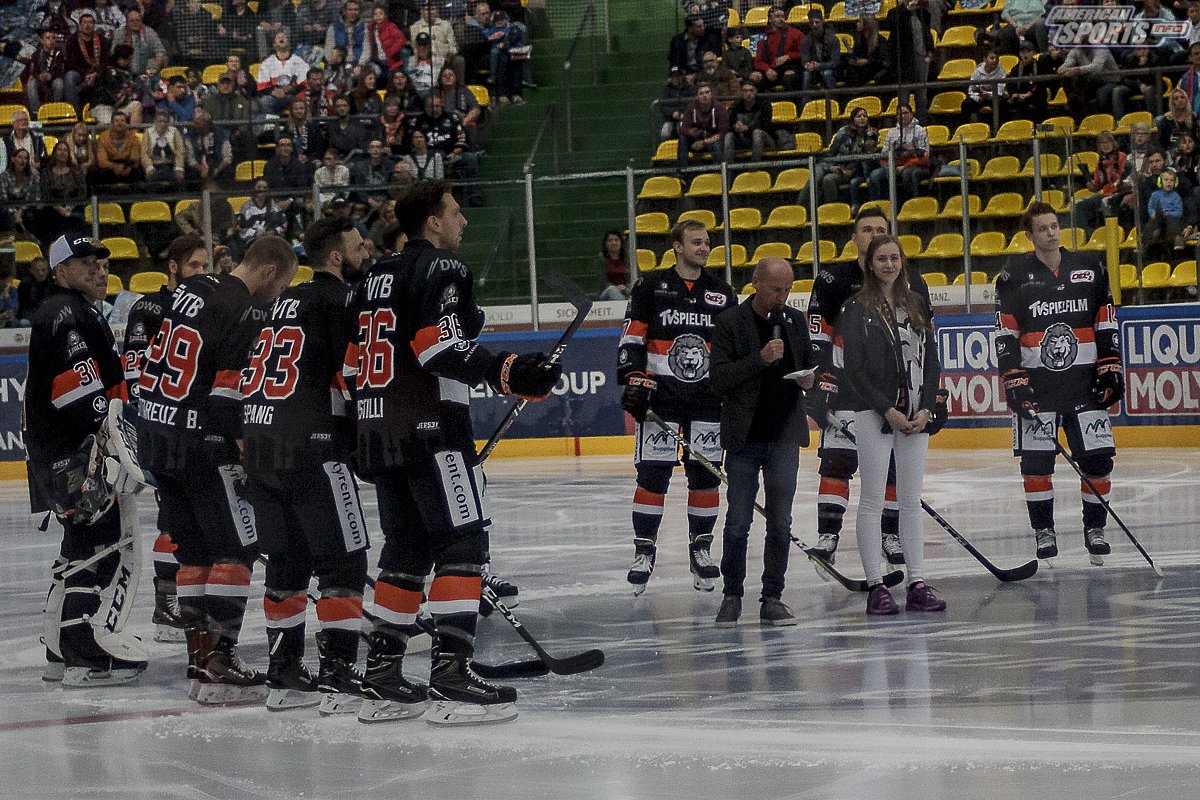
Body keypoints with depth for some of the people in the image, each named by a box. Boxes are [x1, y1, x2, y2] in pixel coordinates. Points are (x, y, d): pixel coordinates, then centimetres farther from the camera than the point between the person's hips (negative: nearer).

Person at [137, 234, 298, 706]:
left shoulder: (188, 290, 10)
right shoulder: (245, 314, -15)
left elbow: (147, 359, 17)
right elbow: (231, 396, -19)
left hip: (154, 436, 8)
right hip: (201, 445, -8)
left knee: (194, 549, 15)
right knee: (237, 548, -2)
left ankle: (201, 656, 15)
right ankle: (218, 663, -9)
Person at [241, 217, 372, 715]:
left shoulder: (286, 302, 20)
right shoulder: (338, 299, -6)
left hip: (259, 448, 8)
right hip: (312, 450, -8)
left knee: (287, 562, 15)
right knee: (343, 562, -3)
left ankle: (284, 676, 17)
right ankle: (337, 677, -9)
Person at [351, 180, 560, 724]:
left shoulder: (376, 277, 18)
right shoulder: (441, 268, -8)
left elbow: (353, 361, 20)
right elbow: (441, 346, -22)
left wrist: (362, 436, 27)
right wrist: (506, 373, -27)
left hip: (379, 429, 9)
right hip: (430, 428, -9)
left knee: (406, 549, 15)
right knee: (462, 543, -8)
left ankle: (381, 680, 14)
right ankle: (450, 679, -17)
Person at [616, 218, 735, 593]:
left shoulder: (722, 293, 10)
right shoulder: (651, 288, 1)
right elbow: (631, 341, 0)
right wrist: (634, 380, -10)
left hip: (708, 397, 3)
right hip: (660, 395, -3)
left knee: (705, 475, 3)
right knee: (652, 474, -5)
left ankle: (701, 549, 15)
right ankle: (644, 551, 2)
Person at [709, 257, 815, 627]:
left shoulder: (795, 320, 10)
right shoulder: (730, 322, -4)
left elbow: (808, 366, 22)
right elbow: (718, 378, -10)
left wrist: (808, 379, -1)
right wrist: (760, 358, -20)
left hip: (784, 437, 3)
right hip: (744, 437, -3)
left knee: (780, 523, 2)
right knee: (738, 522, -1)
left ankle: (772, 598, 8)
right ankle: (732, 596, 12)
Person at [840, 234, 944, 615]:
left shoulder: (917, 304, 11)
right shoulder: (857, 308, -3)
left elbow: (931, 359, 11)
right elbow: (854, 368, -8)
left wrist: (925, 409, -2)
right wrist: (889, 411, -13)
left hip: (915, 416, 4)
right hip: (874, 413, -4)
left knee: (912, 501, 6)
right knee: (872, 501, -3)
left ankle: (918, 585, 7)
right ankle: (876, 587, -1)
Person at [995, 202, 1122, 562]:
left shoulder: (1090, 269, 8)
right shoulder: (1014, 277, 0)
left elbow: (1107, 325, 11)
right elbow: (1005, 335, -2)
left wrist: (1111, 370, 3)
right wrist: (1014, 382, -9)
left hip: (1084, 382, 2)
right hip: (1035, 383, -2)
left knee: (1098, 458, -3)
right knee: (1036, 461, -3)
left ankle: (1094, 528, 11)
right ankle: (1043, 531, 9)